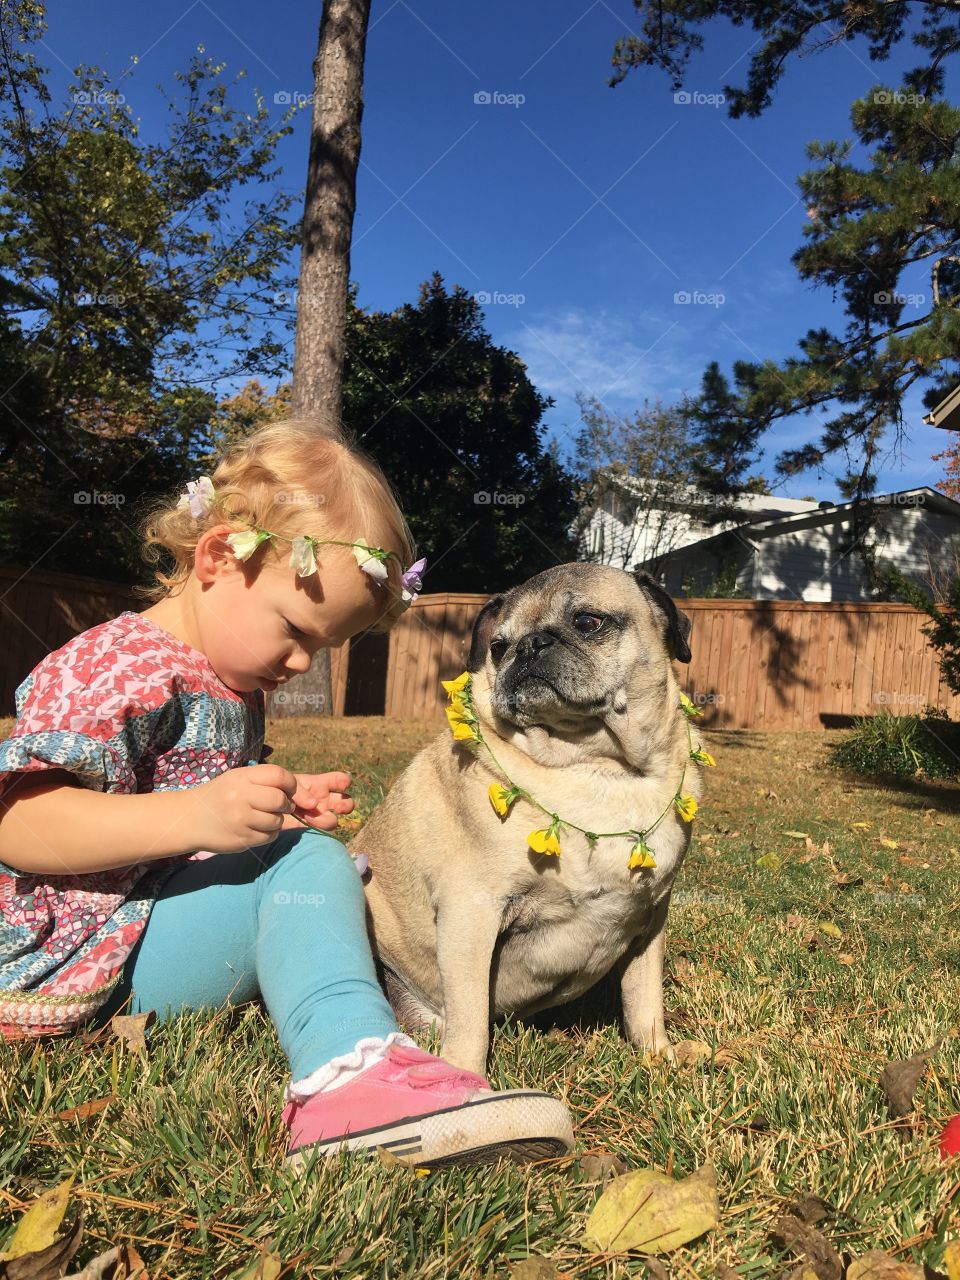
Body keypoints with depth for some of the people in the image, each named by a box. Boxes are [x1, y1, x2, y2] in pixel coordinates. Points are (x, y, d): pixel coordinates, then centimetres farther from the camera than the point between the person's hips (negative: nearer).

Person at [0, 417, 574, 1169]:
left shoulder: (230, 682, 14)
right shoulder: (115, 669, -17)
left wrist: (286, 808, 6)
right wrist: (195, 817, -37)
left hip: (178, 913, 10)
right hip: (97, 959, -10)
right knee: (306, 865, -31)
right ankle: (351, 1072, -47)